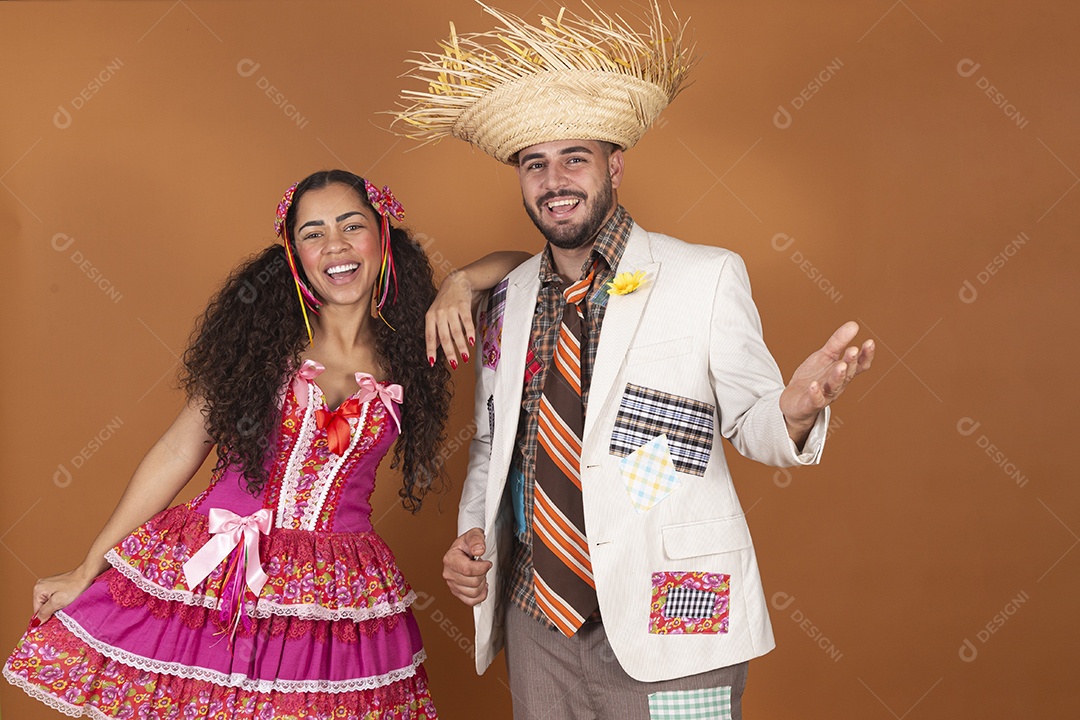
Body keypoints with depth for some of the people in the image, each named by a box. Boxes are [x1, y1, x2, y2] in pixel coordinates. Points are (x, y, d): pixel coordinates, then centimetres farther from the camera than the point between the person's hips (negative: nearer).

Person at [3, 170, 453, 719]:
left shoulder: (404, 355, 1)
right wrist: (85, 572, 1)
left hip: (337, 597, 1)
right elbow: (178, 451, -1)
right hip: (207, 574, -1)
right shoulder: (258, 334, -3)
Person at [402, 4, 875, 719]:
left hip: (666, 627, -4)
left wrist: (796, 408, -26)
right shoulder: (505, 300, 6)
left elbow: (748, 420, -5)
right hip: (536, 619, 4)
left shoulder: (708, 277, -6)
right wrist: (473, 533, 1)